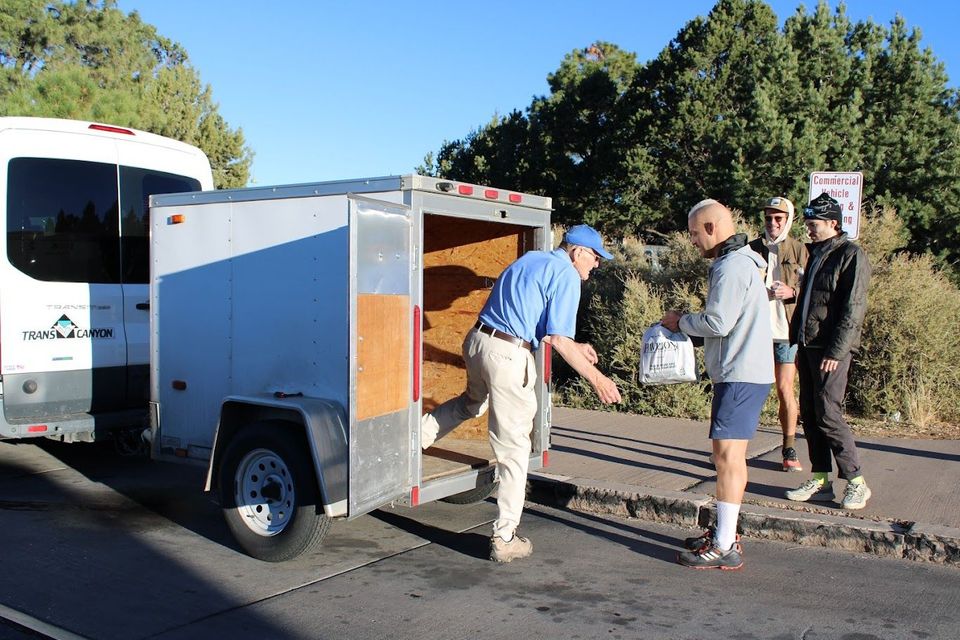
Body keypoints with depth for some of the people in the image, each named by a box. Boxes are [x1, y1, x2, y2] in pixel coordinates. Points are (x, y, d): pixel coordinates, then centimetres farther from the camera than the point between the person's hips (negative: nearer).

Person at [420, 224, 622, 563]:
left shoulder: (529, 259, 20)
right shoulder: (566, 275, -6)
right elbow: (557, 339, -13)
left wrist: (575, 346, 30)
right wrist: (595, 378, -5)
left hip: (476, 340, 8)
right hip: (508, 356, -8)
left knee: (472, 402, 39)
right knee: (514, 449, 1)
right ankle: (504, 539, 7)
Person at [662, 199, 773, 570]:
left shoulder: (731, 267, -15)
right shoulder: (741, 262, 19)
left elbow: (718, 323, -20)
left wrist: (680, 322, -3)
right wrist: (684, 323, 9)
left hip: (741, 375, -11)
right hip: (745, 372, 11)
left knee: (727, 455, -10)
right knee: (731, 456, 16)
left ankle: (725, 548, -6)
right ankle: (725, 532, 25)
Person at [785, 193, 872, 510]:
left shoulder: (851, 255, -8)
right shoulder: (816, 254, 18)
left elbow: (853, 309, -15)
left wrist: (835, 352, -19)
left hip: (831, 351, -8)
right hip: (808, 347, 8)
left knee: (828, 414, -9)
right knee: (809, 414, 8)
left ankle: (856, 482, 3)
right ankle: (820, 481, 16)